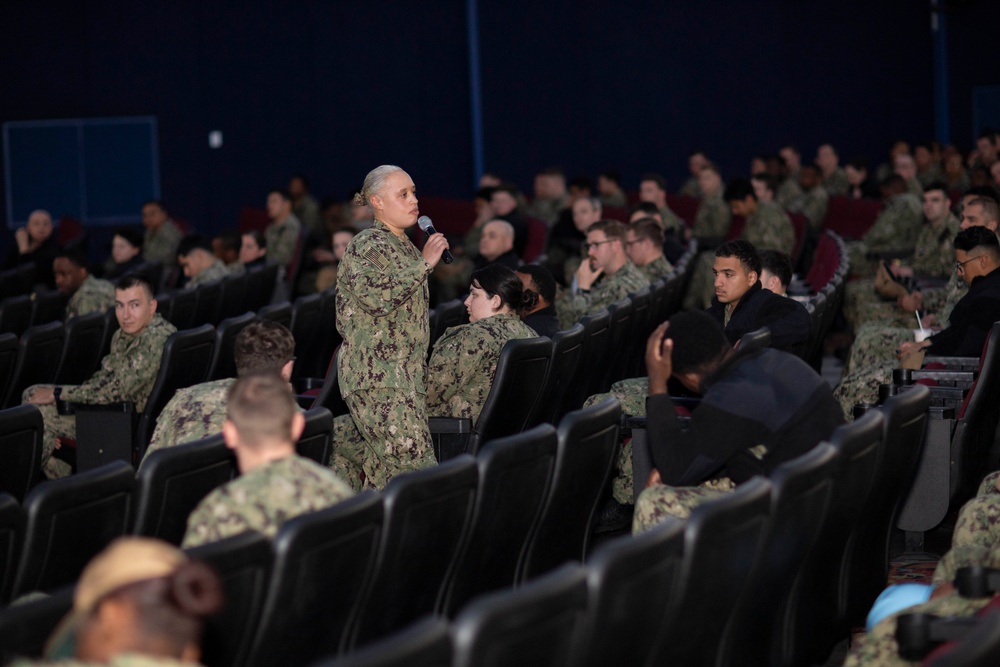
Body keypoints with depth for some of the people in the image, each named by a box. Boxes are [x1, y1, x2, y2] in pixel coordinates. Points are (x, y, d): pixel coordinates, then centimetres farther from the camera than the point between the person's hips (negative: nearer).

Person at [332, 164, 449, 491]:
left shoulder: (405, 245, 18)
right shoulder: (366, 246, -10)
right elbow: (376, 296, -28)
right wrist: (425, 264, -23)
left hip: (404, 374, 9)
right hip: (376, 375, -9)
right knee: (409, 462, -14)